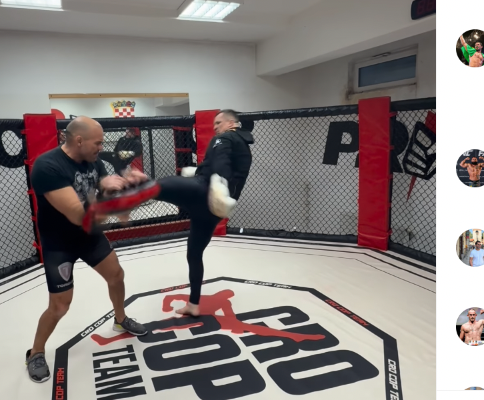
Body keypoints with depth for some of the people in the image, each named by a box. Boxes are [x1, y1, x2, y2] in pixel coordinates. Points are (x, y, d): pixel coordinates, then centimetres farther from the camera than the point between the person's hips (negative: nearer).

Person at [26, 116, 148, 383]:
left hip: (89, 234, 7)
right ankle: (35, 354, 25)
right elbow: (78, 215, -36)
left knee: (116, 275, 15)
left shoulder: (93, 161, -7)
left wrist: (128, 182, -19)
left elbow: (109, 189, 1)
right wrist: (107, 191, -32)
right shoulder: (47, 166, -30)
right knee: (60, 305, -2)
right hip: (58, 243, -7)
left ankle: (121, 320, 42)